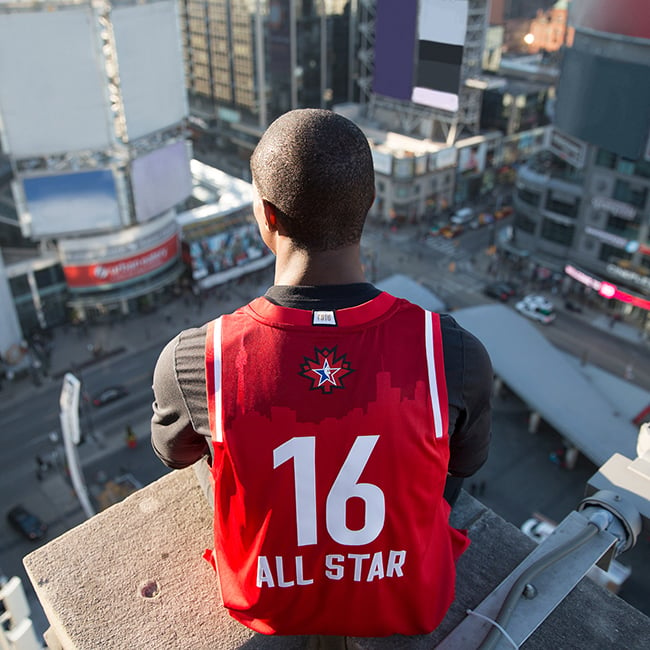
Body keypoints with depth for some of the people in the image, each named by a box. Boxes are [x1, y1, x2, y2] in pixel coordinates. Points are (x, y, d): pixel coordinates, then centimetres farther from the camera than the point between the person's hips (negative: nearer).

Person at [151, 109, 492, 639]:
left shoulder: (190, 361, -31)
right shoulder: (456, 355, -32)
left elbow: (173, 451, -6)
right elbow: (467, 459, -8)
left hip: (268, 604, 1)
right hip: (411, 603, 1)